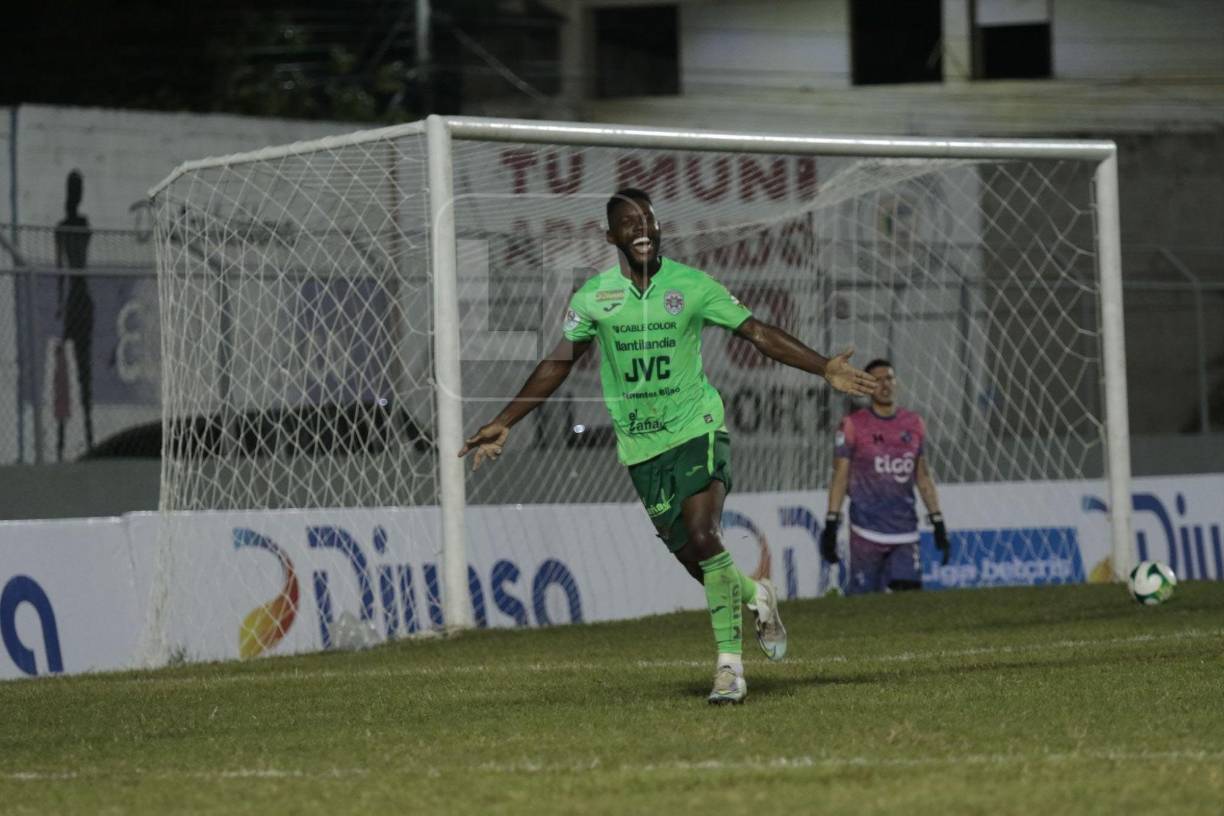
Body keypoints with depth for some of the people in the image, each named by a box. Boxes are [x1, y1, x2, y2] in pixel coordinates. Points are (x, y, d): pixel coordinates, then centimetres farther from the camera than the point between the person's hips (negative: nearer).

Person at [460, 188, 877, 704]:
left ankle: (729, 662, -17)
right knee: (692, 560, 2)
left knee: (702, 535, -22)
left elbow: (759, 333, -2)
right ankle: (755, 596, 35)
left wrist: (825, 369, -12)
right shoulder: (593, 297, 1)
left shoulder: (691, 286, -3)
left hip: (696, 428, -2)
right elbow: (557, 365, 10)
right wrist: (502, 425, 8)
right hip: (641, 445, 3)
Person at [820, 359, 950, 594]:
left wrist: (937, 521, 13)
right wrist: (831, 524, -6)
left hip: (905, 532, 3)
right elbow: (840, 476, 0)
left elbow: (923, 477, 17)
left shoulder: (914, 424, 11)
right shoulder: (853, 425, 0)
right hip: (866, 529, -3)